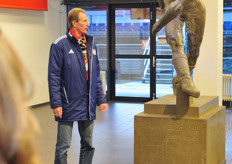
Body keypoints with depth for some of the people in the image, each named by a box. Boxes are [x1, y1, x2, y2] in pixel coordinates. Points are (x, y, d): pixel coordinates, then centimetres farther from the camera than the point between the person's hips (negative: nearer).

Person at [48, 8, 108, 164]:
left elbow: (96, 74, 14)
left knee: (88, 145, 15)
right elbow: (54, 76, -10)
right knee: (63, 147, 1)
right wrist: (56, 104, -15)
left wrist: (101, 99, 9)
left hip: (88, 105, 6)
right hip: (69, 105, -6)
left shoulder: (90, 44, 10)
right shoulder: (60, 45, -8)